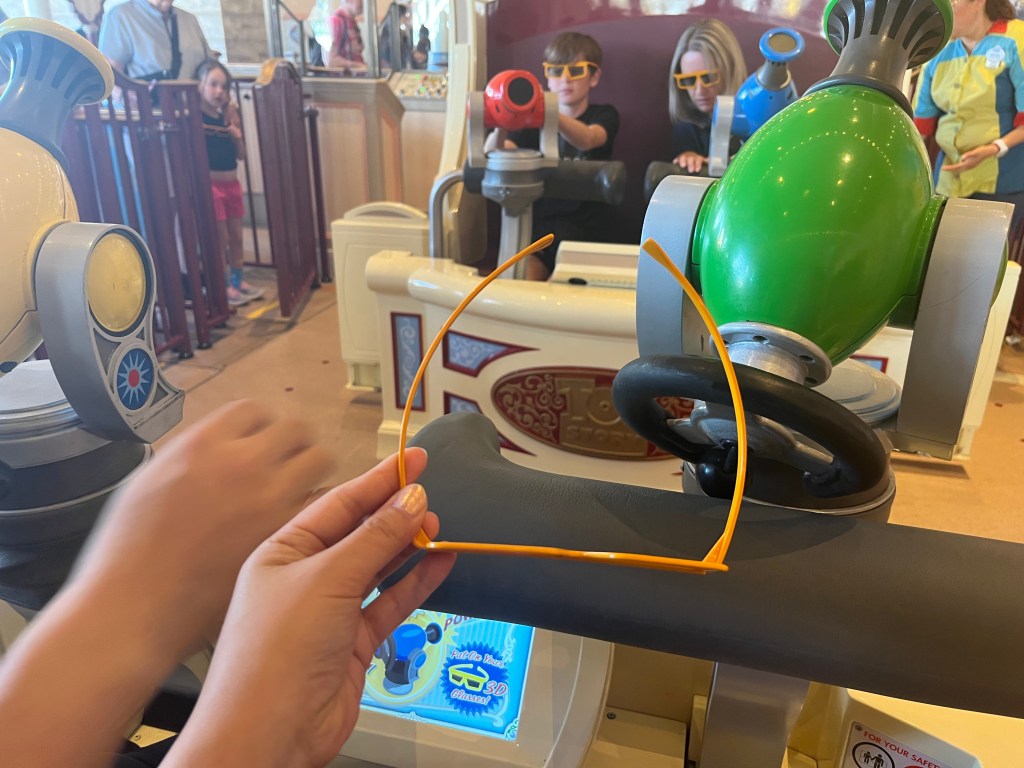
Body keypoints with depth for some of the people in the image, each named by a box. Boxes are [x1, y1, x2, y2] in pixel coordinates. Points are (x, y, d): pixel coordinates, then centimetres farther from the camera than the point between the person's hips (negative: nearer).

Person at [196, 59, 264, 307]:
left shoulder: (228, 116, 8)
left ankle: (238, 280, 28)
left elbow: (241, 155, 11)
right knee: (220, 238, 0)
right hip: (211, 184, -6)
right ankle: (223, 287, 12)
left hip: (231, 182, 6)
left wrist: (237, 136, -5)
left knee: (236, 236, 14)